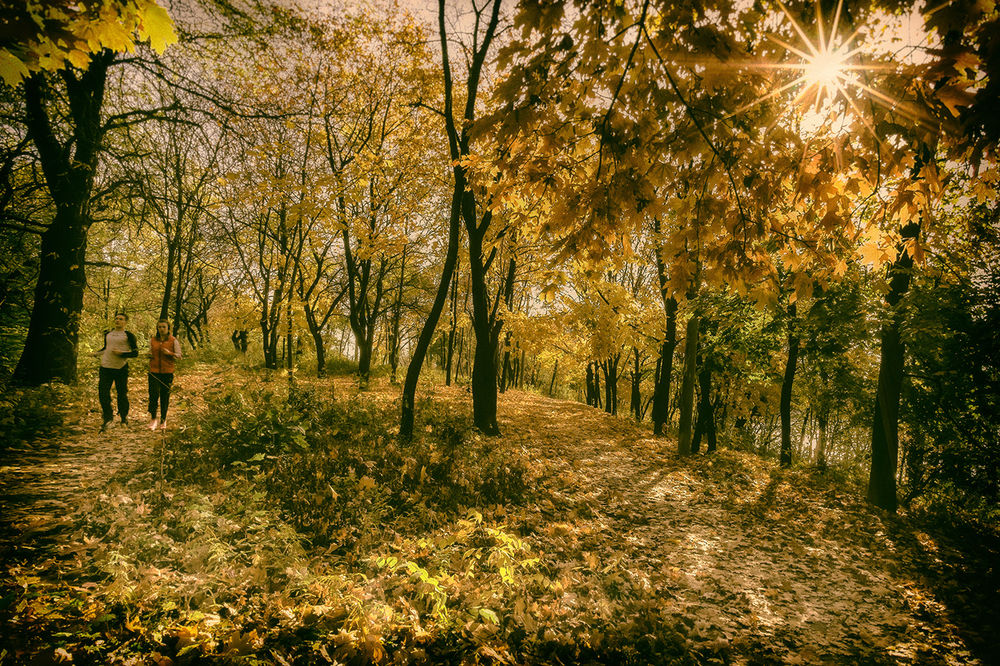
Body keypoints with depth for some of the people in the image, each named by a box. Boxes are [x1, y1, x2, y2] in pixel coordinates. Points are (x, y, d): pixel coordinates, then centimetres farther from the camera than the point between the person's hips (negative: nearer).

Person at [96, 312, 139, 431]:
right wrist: (96, 353, 14)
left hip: (121, 368, -4)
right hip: (106, 367, 4)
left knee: (122, 394, 2)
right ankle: (108, 416, 13)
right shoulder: (107, 334, 15)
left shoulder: (128, 335, 0)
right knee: (102, 393, -2)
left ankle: (124, 419, 17)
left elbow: (135, 353, -4)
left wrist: (121, 353, -17)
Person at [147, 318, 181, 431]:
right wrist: (149, 355, -1)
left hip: (167, 372, -1)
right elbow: (150, 353, 23)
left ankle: (163, 420, 16)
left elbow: (179, 356, 2)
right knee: (153, 395, -9)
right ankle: (153, 418, 7)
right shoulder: (152, 340, 10)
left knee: (165, 396, 3)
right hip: (154, 371, 2)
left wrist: (169, 353, -17)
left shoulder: (173, 341, 1)